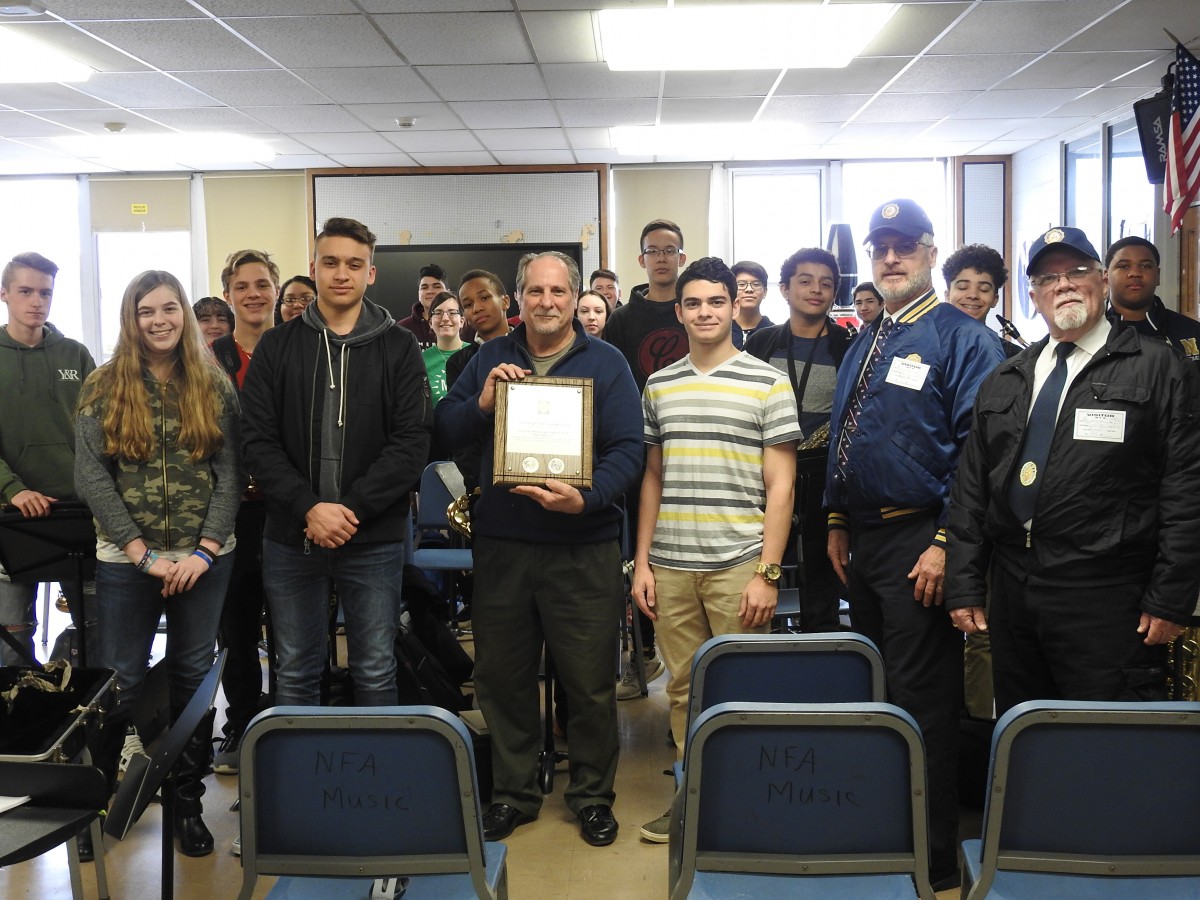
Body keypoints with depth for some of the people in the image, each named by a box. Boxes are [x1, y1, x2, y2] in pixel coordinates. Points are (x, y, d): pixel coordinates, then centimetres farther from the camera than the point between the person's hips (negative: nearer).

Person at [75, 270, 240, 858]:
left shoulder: (214, 385, 4)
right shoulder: (104, 388, 0)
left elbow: (230, 472, 0)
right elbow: (90, 475, -5)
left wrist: (206, 550, -11)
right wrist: (141, 552, -12)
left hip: (205, 559, 1)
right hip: (126, 561, -1)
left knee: (193, 676, 9)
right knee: (123, 680, 4)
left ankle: (187, 799, 21)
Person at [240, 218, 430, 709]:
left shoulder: (399, 348, 1)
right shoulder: (277, 346, 5)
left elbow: (412, 442, -7)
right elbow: (258, 440, -2)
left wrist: (352, 508, -16)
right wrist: (308, 507, -16)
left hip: (374, 540, -1)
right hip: (290, 540, 1)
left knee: (376, 674, 8)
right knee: (295, 674, 12)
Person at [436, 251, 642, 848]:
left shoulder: (605, 363, 1)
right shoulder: (490, 359, 9)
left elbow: (627, 449, -7)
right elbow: (444, 431, 5)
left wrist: (586, 499, -23)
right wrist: (481, 405, -15)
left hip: (582, 548, -3)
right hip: (499, 545, 3)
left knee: (590, 681, 4)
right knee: (502, 676, 12)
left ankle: (592, 794, 25)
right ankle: (513, 792, 30)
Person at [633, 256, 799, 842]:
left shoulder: (767, 384, -1)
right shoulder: (658, 386, 11)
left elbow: (780, 486, -3)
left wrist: (767, 573, -10)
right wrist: (642, 562, 9)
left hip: (738, 564, -3)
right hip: (670, 567, 4)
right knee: (683, 687, 10)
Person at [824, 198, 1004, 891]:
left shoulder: (965, 340, -9)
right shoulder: (864, 344, 15)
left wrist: (945, 544, -20)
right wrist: (838, 523, 14)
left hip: (918, 542, -8)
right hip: (862, 536, 8)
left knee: (921, 702, -2)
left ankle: (935, 859, 12)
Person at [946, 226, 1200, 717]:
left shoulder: (1159, 369, 0)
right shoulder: (1003, 382, 15)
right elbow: (970, 487, 13)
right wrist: (964, 585, 6)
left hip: (1106, 602, -5)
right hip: (1012, 592, 5)